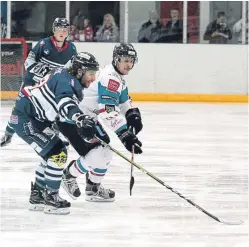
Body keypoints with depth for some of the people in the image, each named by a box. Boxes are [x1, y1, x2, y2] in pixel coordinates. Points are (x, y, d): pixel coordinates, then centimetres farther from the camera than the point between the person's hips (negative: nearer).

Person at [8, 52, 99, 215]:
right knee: (57, 154, -14)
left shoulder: (70, 81, 11)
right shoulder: (66, 80, -21)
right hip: (24, 118, -11)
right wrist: (81, 119, -57)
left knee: (52, 154, 18)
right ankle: (50, 197, -5)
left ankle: (37, 195, 28)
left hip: (36, 118, 11)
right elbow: (65, 103, -42)